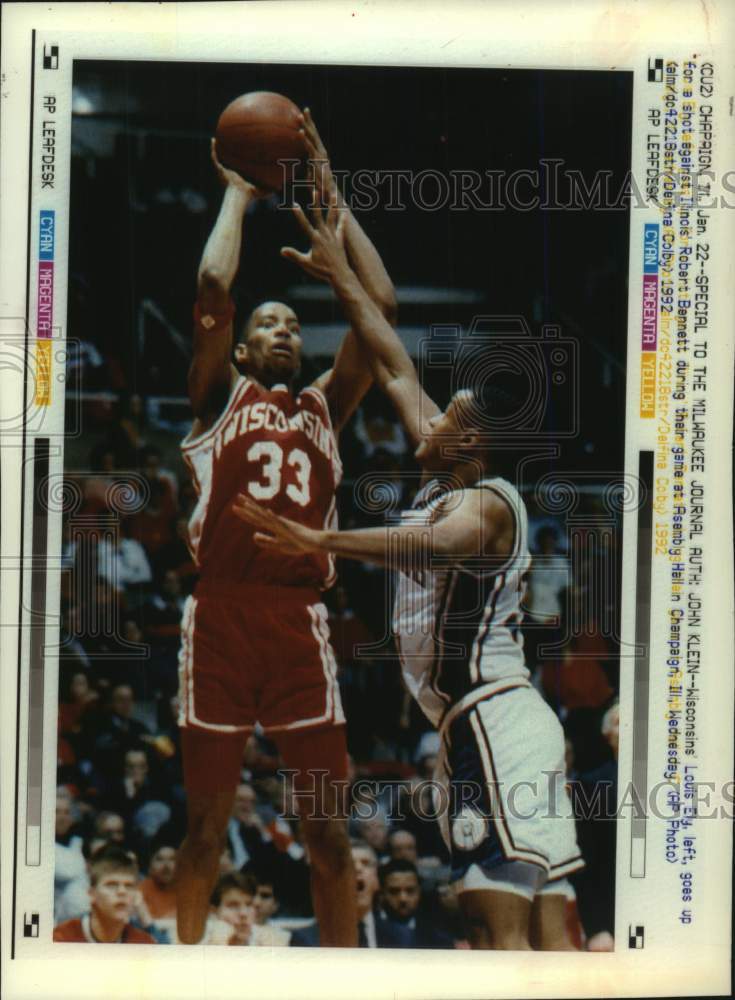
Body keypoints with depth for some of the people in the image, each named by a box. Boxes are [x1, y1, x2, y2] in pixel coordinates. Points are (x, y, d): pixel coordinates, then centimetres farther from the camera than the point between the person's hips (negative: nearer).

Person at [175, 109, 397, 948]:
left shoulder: (323, 406, 19)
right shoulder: (219, 396, 12)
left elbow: (380, 304, 12)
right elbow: (213, 285, -2)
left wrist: (330, 197, 15)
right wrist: (238, 192, 10)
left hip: (300, 618, 2)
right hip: (222, 612, -2)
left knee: (327, 822, 0)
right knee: (206, 818, 4)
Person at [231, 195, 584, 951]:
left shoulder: (484, 501, -10)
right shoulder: (441, 483, 15)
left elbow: (436, 544, -36)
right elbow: (394, 368, 23)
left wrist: (322, 540, -48)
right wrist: (339, 277, 26)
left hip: (491, 716, -10)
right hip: (491, 724, 10)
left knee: (498, 920, -15)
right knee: (544, 922, 7)